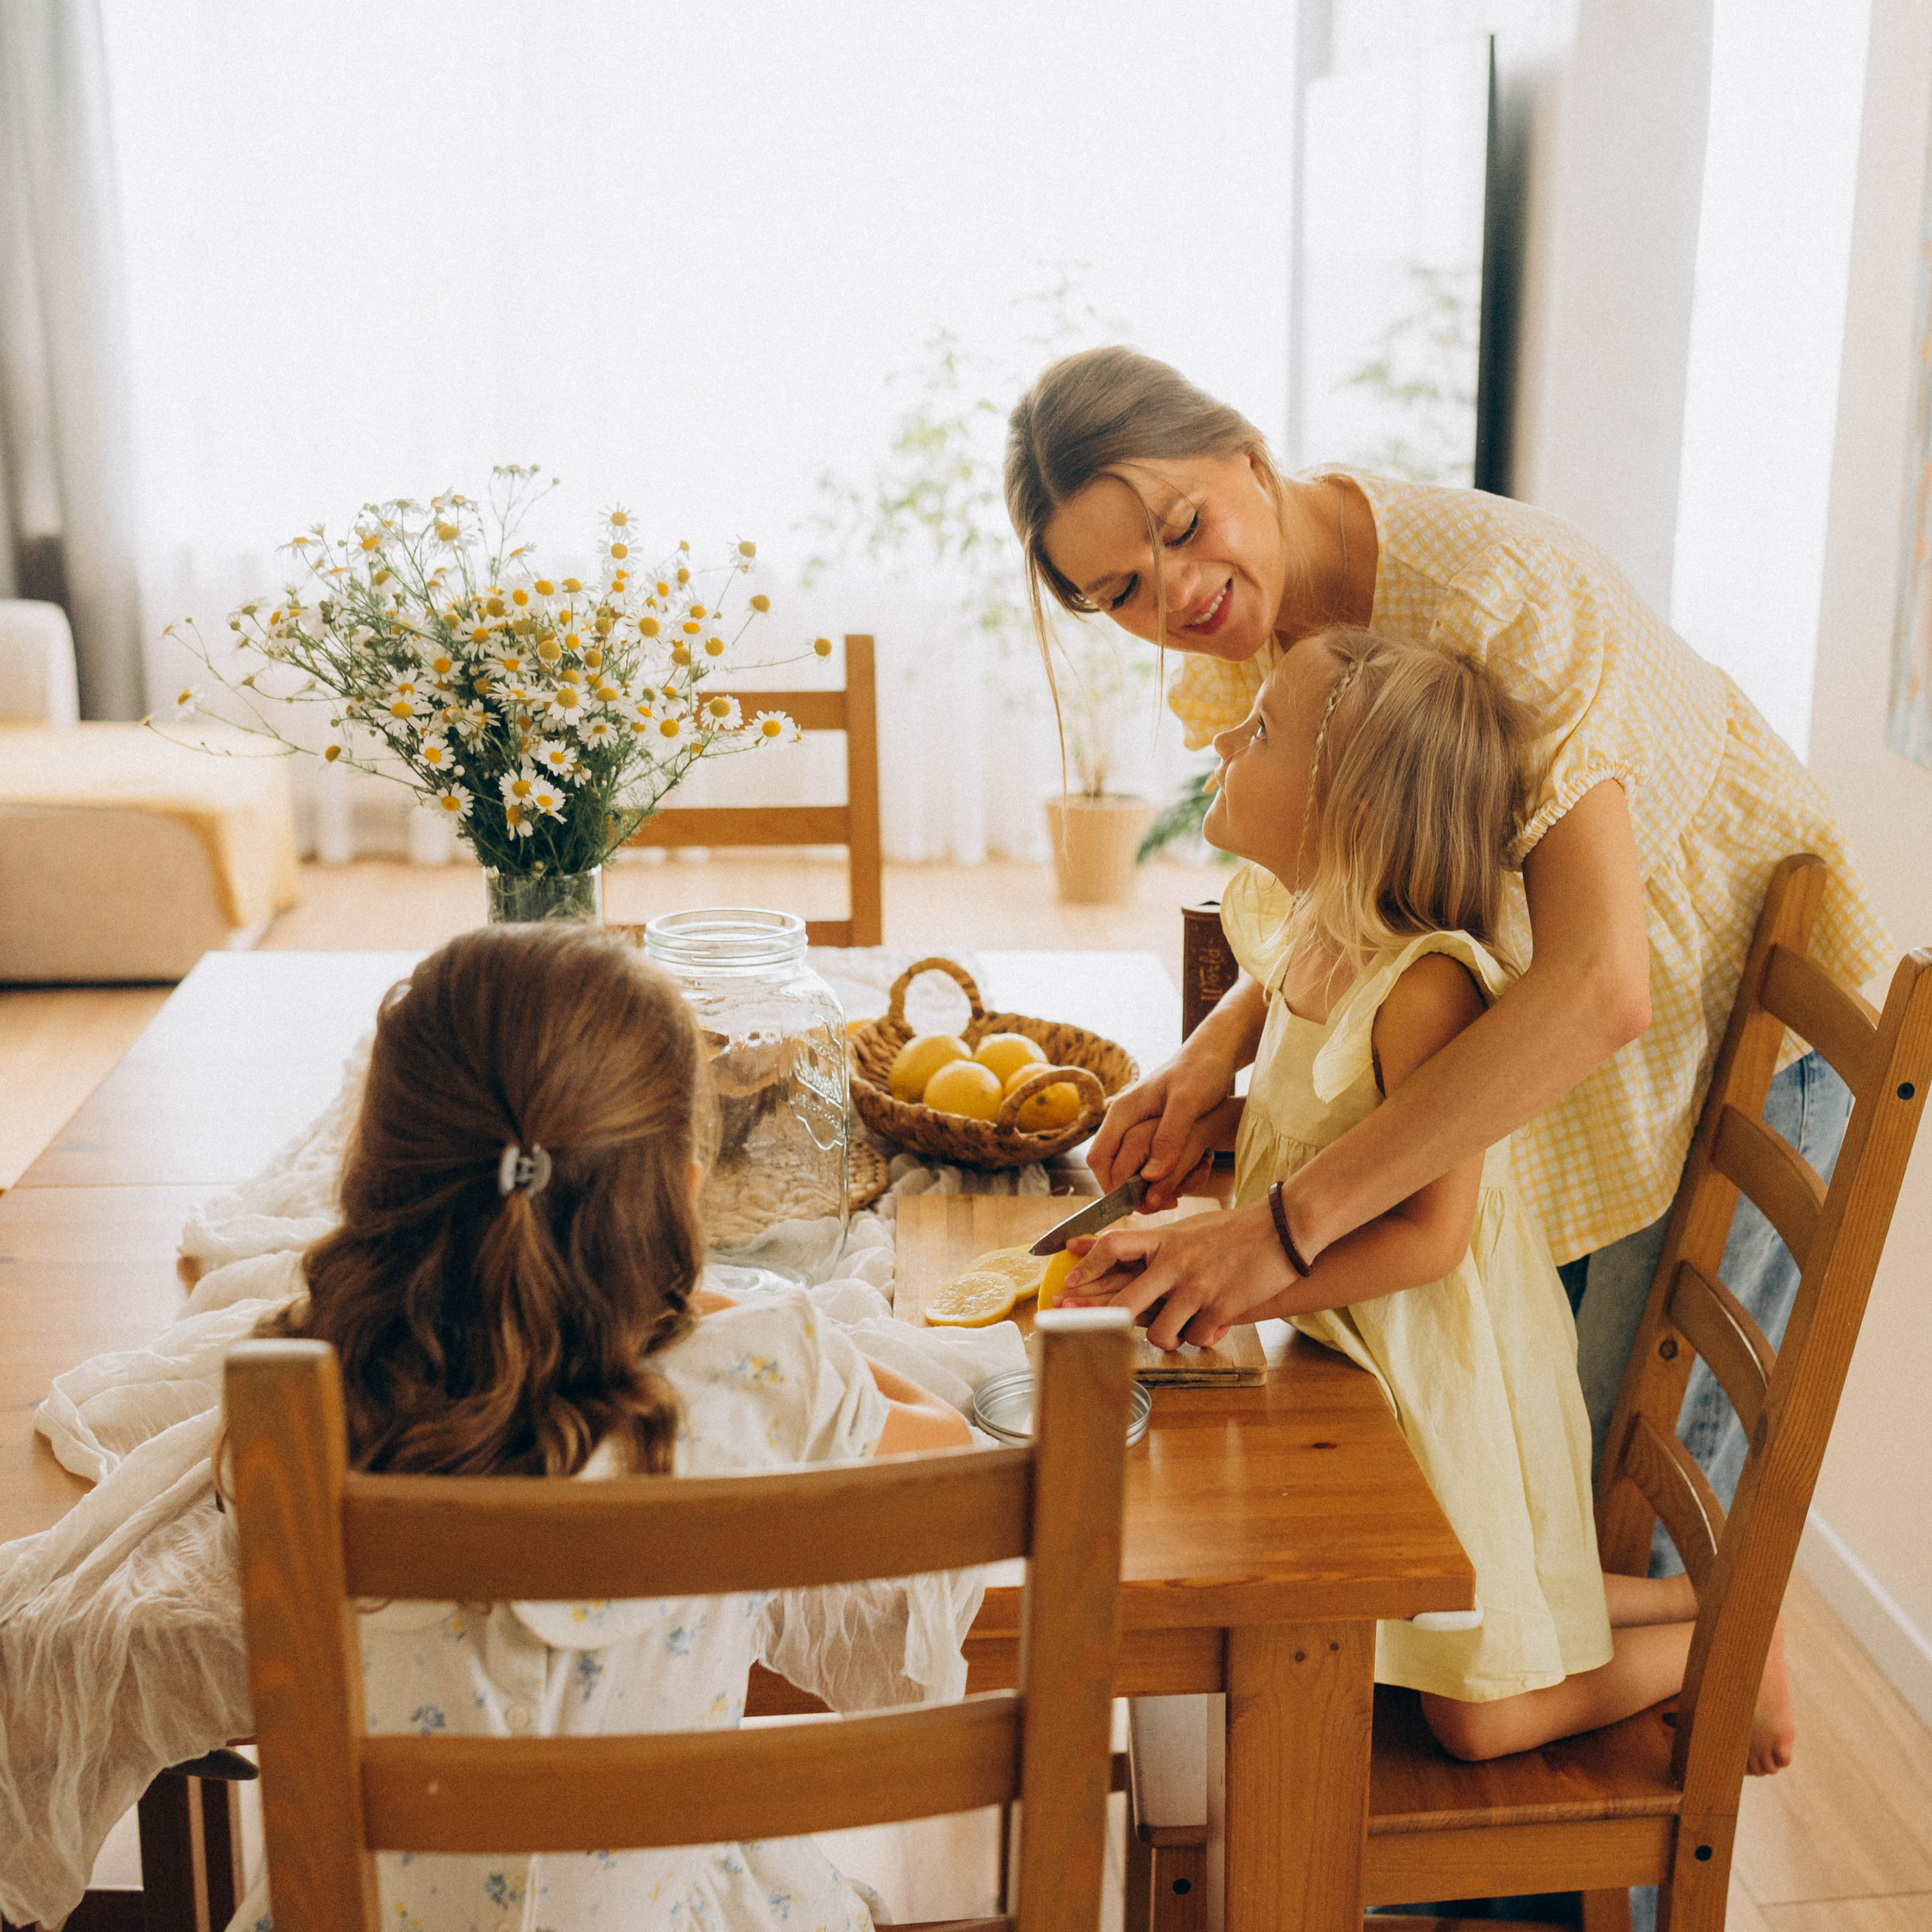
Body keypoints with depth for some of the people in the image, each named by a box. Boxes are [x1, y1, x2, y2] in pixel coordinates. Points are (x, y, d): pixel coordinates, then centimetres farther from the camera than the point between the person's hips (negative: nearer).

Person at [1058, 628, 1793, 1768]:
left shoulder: (1426, 986, -30)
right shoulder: (1304, 948, -2)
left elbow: (1427, 1235, -28)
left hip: (1452, 1375, -8)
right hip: (1357, 1361, 9)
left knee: (1481, 1718, 5)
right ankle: (1676, 1602, 36)